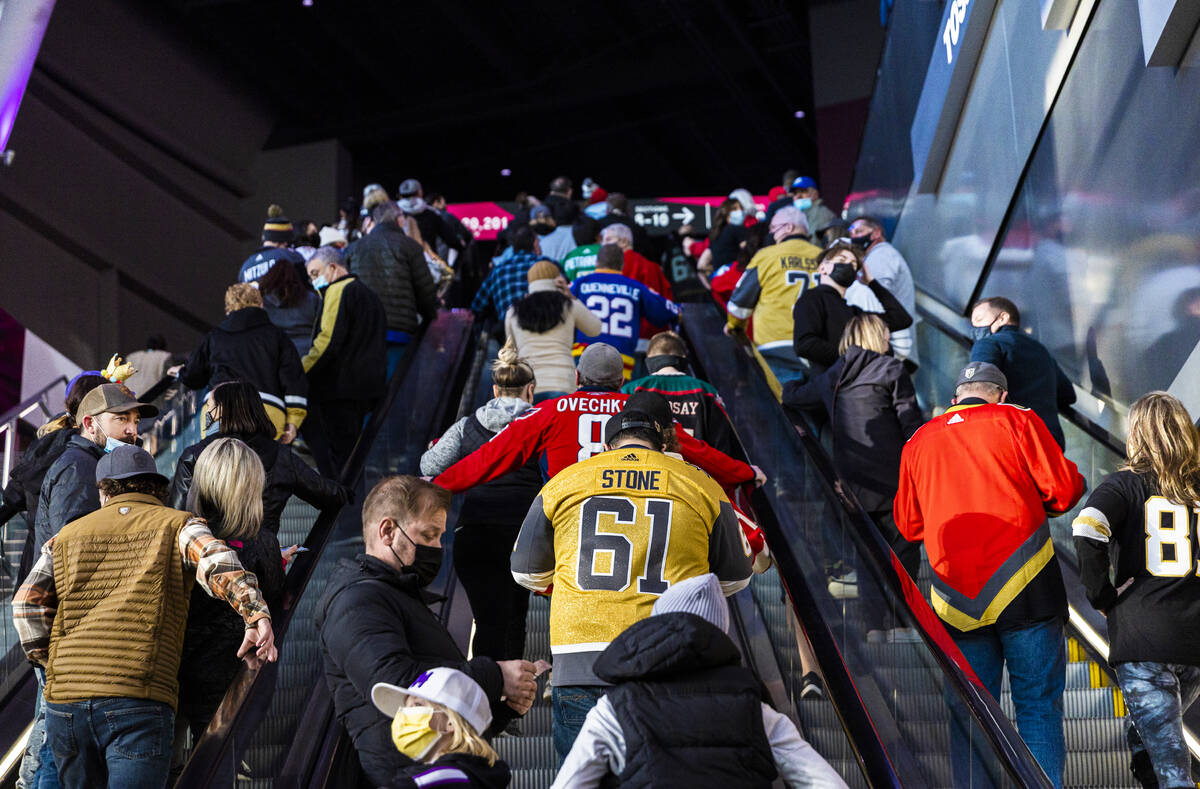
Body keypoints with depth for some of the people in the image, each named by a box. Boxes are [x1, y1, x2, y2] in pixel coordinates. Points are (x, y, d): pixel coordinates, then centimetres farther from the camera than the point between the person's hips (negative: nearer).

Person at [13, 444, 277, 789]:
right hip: (139, 699, -4)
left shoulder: (68, 536, 20)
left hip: (64, 703, 4)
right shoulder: (177, 525, 9)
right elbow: (216, 561, -12)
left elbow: (27, 603, 9)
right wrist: (256, 615, -26)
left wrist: (50, 663, 17)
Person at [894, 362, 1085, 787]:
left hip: (957, 600, 3)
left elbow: (908, 524, 17)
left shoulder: (918, 441, 12)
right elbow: (1064, 488, -1)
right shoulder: (1015, 420, 2)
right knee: (1039, 703, 4)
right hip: (1022, 586, -3)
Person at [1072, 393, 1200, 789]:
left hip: (1142, 639, -4)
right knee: (1144, 731, 25)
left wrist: (1102, 596, -9)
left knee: (1168, 756, -2)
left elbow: (1086, 530, -21)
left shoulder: (1126, 484, -2)